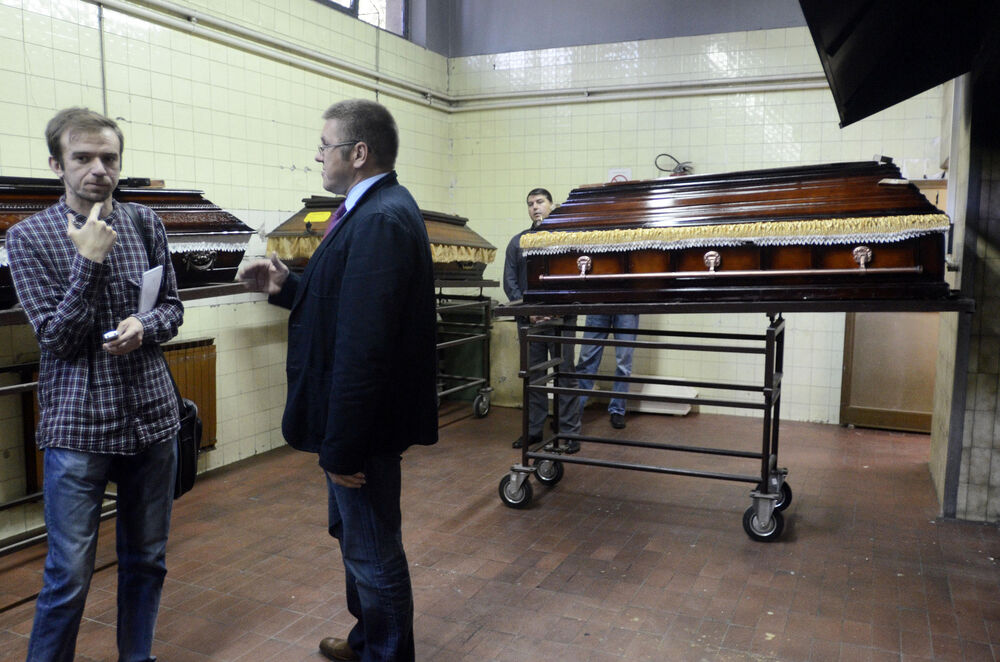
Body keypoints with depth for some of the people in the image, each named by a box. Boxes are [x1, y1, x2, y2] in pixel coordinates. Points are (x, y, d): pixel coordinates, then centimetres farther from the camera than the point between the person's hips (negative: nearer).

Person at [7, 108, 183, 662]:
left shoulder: (146, 224, 5)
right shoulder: (29, 237, -4)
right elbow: (57, 336, -9)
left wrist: (143, 327, -13)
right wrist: (90, 261, -18)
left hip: (151, 416, 4)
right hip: (78, 427, -3)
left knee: (146, 559, 16)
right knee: (68, 576, 3)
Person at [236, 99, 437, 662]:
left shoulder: (380, 221, -24)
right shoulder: (381, 209, 10)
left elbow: (363, 346, -29)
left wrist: (342, 447, -24)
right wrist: (288, 287, 4)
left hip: (365, 424, -11)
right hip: (357, 422, 11)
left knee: (373, 553, 7)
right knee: (355, 535, 26)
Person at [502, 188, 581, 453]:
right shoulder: (518, 242, 12)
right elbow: (509, 281, 7)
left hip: (560, 317, -3)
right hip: (529, 319, 3)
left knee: (564, 374, -1)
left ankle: (569, 432, 6)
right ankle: (533, 429, 19)